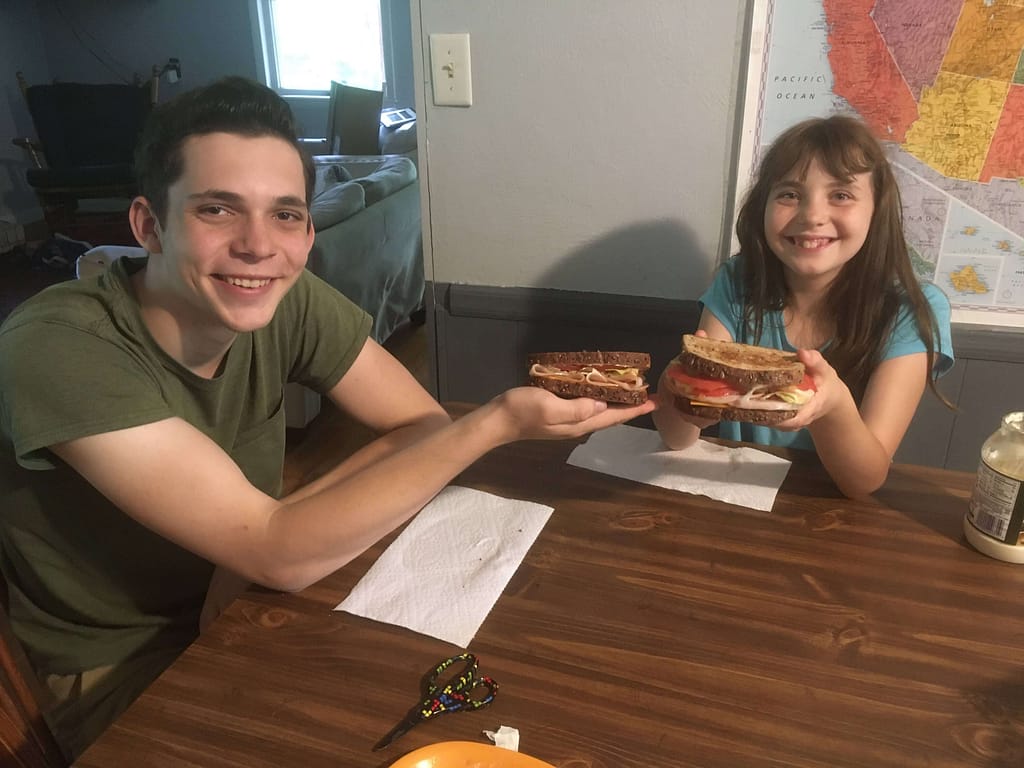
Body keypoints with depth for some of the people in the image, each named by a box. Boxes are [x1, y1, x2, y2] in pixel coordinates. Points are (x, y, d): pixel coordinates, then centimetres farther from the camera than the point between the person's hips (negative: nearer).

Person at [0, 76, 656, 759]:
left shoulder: (288, 300, -14)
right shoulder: (57, 351, -29)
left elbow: (423, 425, -11)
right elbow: (279, 556, -32)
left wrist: (282, 526, -25)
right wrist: (498, 424, -34)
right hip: (113, 678, -4)